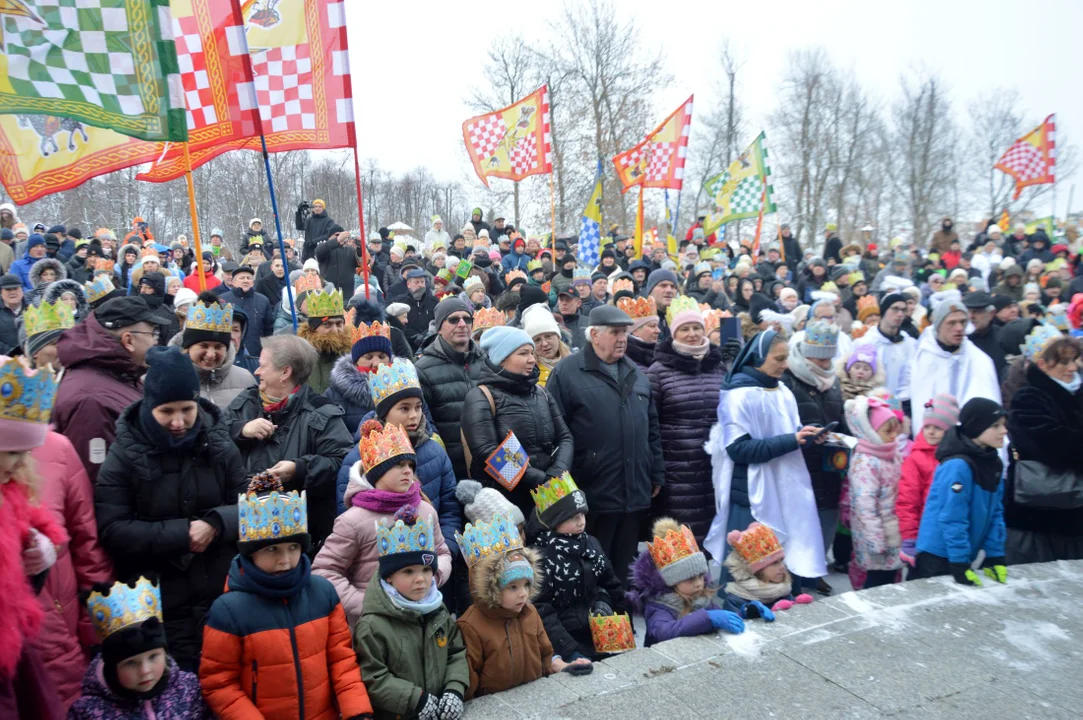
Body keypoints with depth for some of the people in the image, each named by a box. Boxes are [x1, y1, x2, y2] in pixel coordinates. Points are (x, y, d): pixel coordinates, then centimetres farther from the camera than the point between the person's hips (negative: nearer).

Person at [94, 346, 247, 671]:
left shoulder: (220, 446, 0)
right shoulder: (124, 454, -5)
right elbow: (112, 531, -11)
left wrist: (217, 524, -18)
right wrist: (181, 534, -18)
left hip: (224, 596, 2)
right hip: (159, 603, -2)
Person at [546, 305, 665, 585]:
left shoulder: (637, 375, 14)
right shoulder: (566, 373, -8)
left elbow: (652, 429, 18)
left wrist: (657, 475, 14)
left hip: (635, 495, 6)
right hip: (592, 496, -6)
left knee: (625, 568, 18)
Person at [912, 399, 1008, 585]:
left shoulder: (993, 464, 5)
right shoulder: (957, 466, -22)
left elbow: (995, 512, 6)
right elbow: (952, 519, -23)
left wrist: (995, 556, 1)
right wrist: (960, 564, -21)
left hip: (963, 555, 8)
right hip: (937, 555, -8)